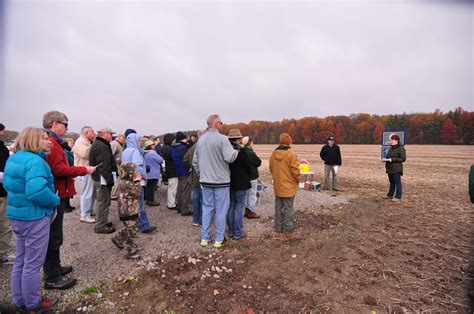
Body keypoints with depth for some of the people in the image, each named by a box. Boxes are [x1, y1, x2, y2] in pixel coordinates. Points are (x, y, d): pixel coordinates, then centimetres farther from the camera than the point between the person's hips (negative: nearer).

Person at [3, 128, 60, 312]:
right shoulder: (35, 161, -22)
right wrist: (56, 200, -17)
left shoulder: (13, 158, 8)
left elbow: (8, 184, 17)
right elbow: (37, 191, -32)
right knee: (33, 263, 6)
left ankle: (19, 301, 35)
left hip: (17, 215, 9)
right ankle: (33, 304, 22)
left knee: (21, 260, 20)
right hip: (35, 217, -9)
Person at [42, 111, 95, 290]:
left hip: (55, 194, 11)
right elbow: (58, 169, -24)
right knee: (54, 237, -1)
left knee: (53, 235, 20)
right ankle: (52, 278, 11)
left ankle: (54, 268, 34)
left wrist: (76, 172, 10)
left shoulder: (51, 142, 15)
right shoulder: (50, 143, -18)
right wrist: (84, 170, -16)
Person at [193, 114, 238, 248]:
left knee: (207, 208, 15)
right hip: (221, 181, -5)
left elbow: (195, 161, 11)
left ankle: (204, 238, 22)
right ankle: (219, 239, 15)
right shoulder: (222, 138, -14)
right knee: (221, 210, 6)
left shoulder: (201, 139, 7)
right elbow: (230, 157, -22)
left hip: (205, 181, 6)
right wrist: (236, 150, -3)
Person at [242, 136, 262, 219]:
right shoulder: (251, 153, -22)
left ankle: (247, 210, 26)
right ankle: (251, 212, 11)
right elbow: (259, 162, -11)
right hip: (252, 177, -8)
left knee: (246, 194, 17)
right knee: (252, 194, 3)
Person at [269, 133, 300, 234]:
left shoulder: (274, 153, 1)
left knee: (278, 206, 15)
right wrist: (297, 180, 2)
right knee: (288, 207, 5)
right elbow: (295, 170, -15)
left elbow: (271, 169, 8)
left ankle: (278, 227, 23)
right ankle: (287, 228, 13)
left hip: (277, 185, 5)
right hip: (289, 186, -5)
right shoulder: (291, 154, -17)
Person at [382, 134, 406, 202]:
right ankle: (390, 195, 26)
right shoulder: (391, 148, 15)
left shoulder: (401, 148, -10)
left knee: (397, 183, -2)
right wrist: (385, 159, 4)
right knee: (392, 182, 17)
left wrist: (391, 160, -21)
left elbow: (403, 159, -16)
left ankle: (398, 197, 5)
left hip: (396, 169, -8)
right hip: (390, 168, 8)